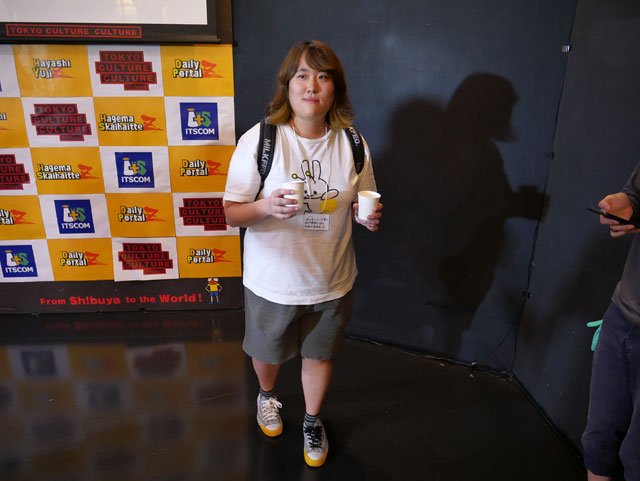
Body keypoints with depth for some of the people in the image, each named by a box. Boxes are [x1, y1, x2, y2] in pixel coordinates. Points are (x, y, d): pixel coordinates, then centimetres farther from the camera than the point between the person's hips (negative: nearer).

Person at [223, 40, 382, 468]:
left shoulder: (353, 144, -7)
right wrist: (266, 207, -31)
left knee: (320, 355, 21)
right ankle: (268, 395, 59)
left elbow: (358, 206, 6)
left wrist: (368, 217, -18)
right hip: (272, 282, -1)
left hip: (332, 281, 2)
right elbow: (232, 212, -10)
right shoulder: (259, 140, -16)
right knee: (267, 352, 22)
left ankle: (313, 421, 51)